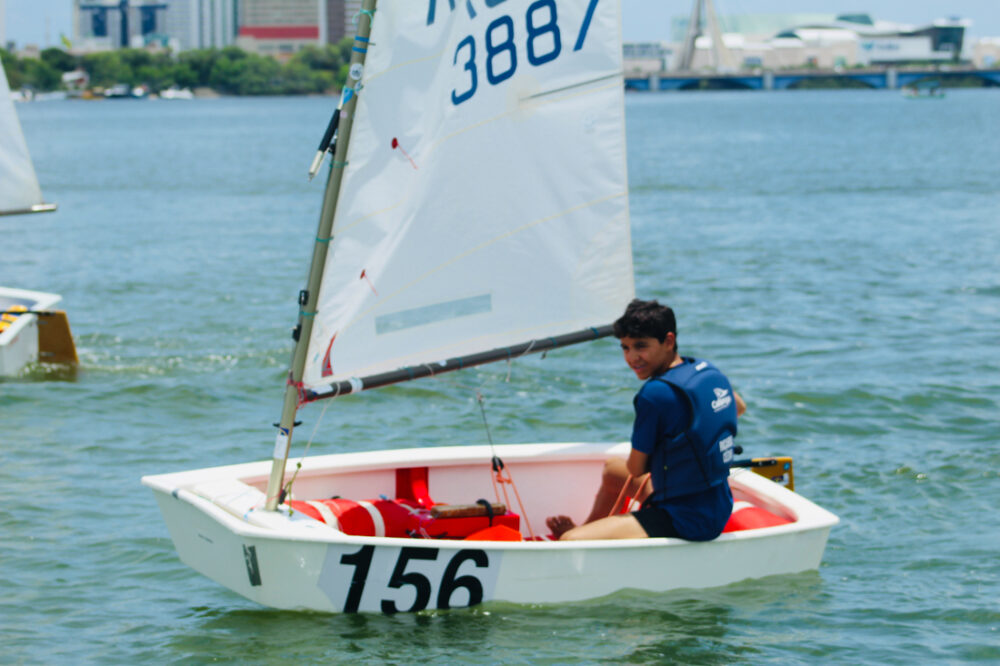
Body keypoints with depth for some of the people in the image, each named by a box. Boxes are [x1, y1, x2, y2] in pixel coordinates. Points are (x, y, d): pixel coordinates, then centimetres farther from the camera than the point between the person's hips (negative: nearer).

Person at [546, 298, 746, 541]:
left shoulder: (655, 394, -22)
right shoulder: (708, 370, 3)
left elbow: (636, 469, -11)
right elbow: (739, 407, 26)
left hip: (686, 523, -10)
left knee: (570, 543, -20)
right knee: (612, 469, 35)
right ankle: (582, 529, 54)